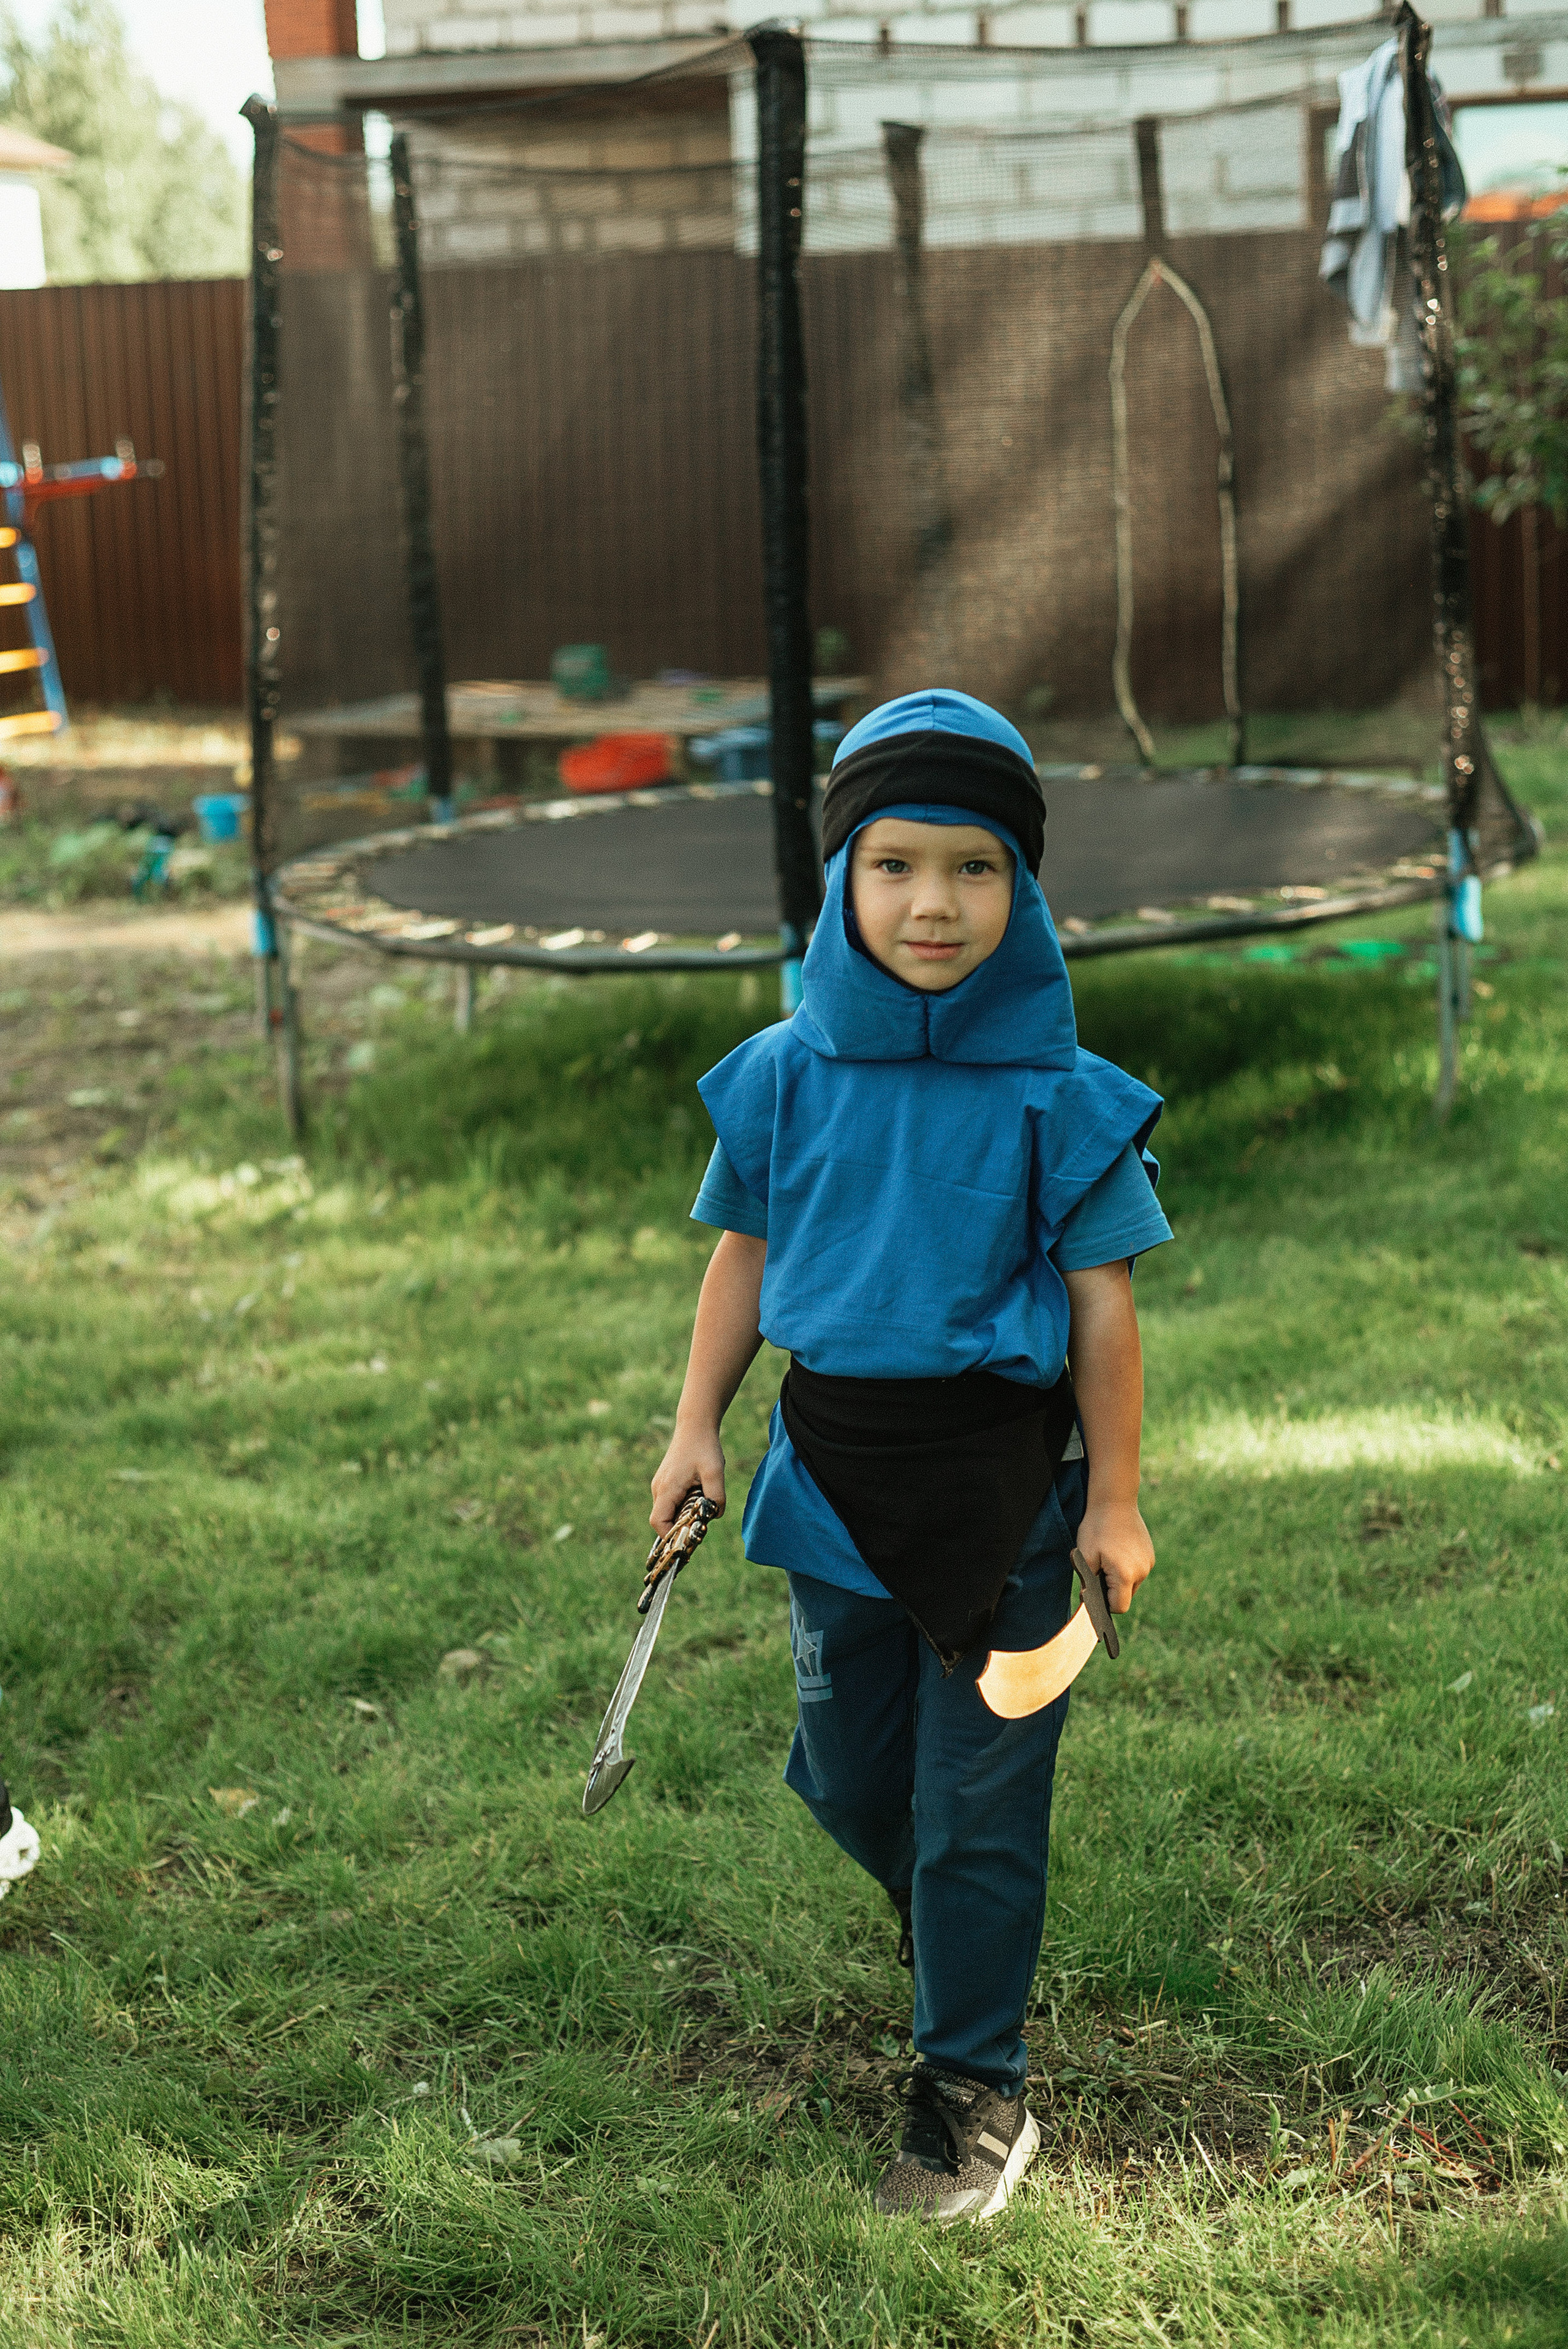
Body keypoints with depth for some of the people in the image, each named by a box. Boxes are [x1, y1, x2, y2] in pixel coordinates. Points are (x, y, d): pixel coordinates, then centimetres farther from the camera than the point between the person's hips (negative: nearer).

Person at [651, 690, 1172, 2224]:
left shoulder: (1055, 1096, -13)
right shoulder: (782, 1076, -4)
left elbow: (1102, 1302, -7)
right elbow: (745, 1254, 7)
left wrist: (1113, 1502, -4)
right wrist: (695, 1430, 5)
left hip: (1002, 1481, -3)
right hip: (834, 1473, 4)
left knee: (978, 1801, 6)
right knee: (846, 1776, 18)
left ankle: (975, 2090, 23)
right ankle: (937, 1917, 50)